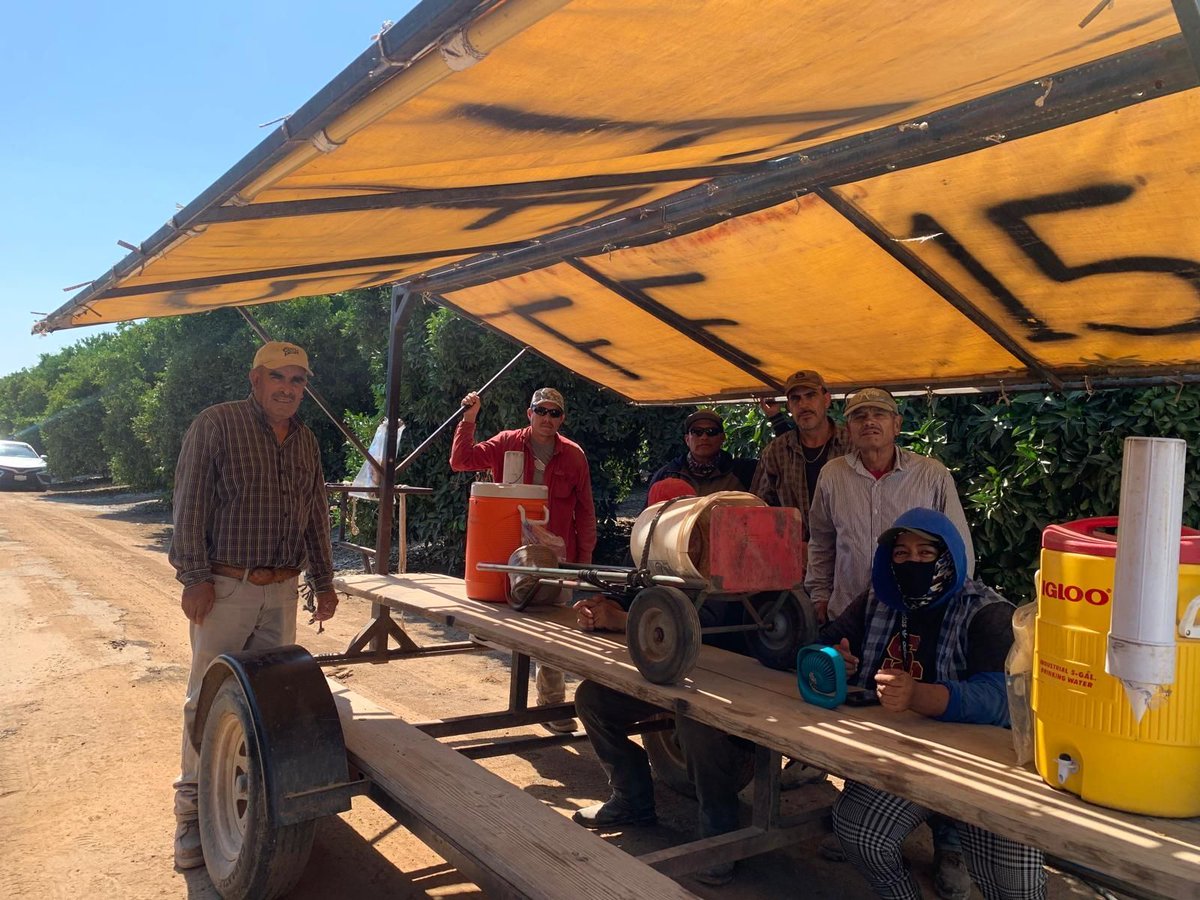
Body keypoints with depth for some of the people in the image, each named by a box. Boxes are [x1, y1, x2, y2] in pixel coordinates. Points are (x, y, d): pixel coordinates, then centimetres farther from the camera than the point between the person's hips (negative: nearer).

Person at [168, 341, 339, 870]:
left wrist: (323, 582, 16)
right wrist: (195, 577, -13)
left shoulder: (306, 442, 11)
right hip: (225, 587, -5)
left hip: (282, 589, 5)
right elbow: (189, 504, -9)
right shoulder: (216, 425, -5)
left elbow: (317, 517, 16)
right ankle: (193, 809, 14)